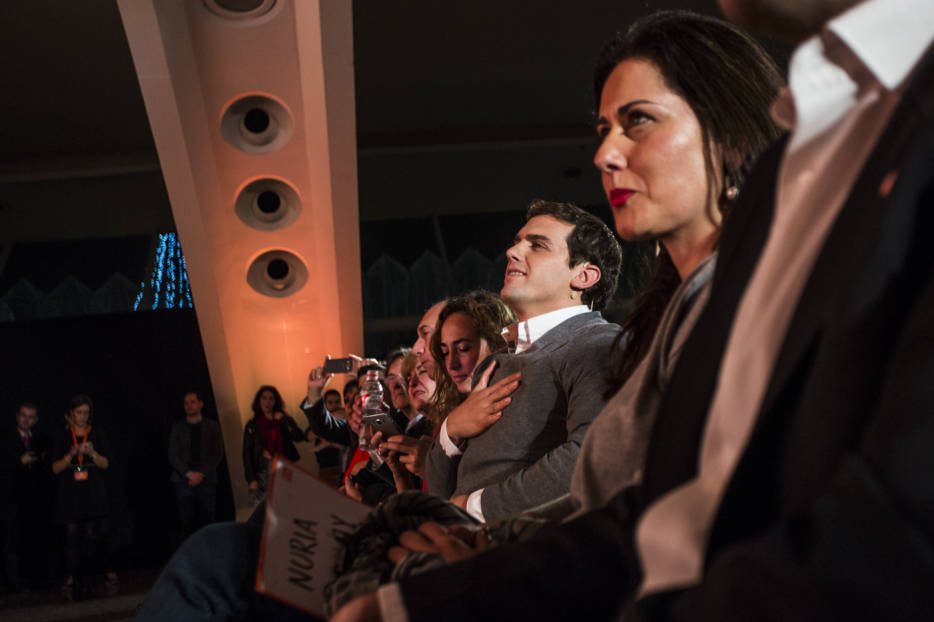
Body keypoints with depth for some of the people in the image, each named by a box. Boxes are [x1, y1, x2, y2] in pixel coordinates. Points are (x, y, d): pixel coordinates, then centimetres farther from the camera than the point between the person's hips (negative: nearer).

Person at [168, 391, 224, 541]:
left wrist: (201, 474, -7)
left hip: (206, 480, 0)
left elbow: (218, 454, 4)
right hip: (184, 481, 0)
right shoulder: (177, 427, 10)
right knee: (187, 523, -4)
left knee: (207, 521, -4)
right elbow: (173, 455, 5)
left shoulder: (212, 426, 9)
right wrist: (189, 473, -8)